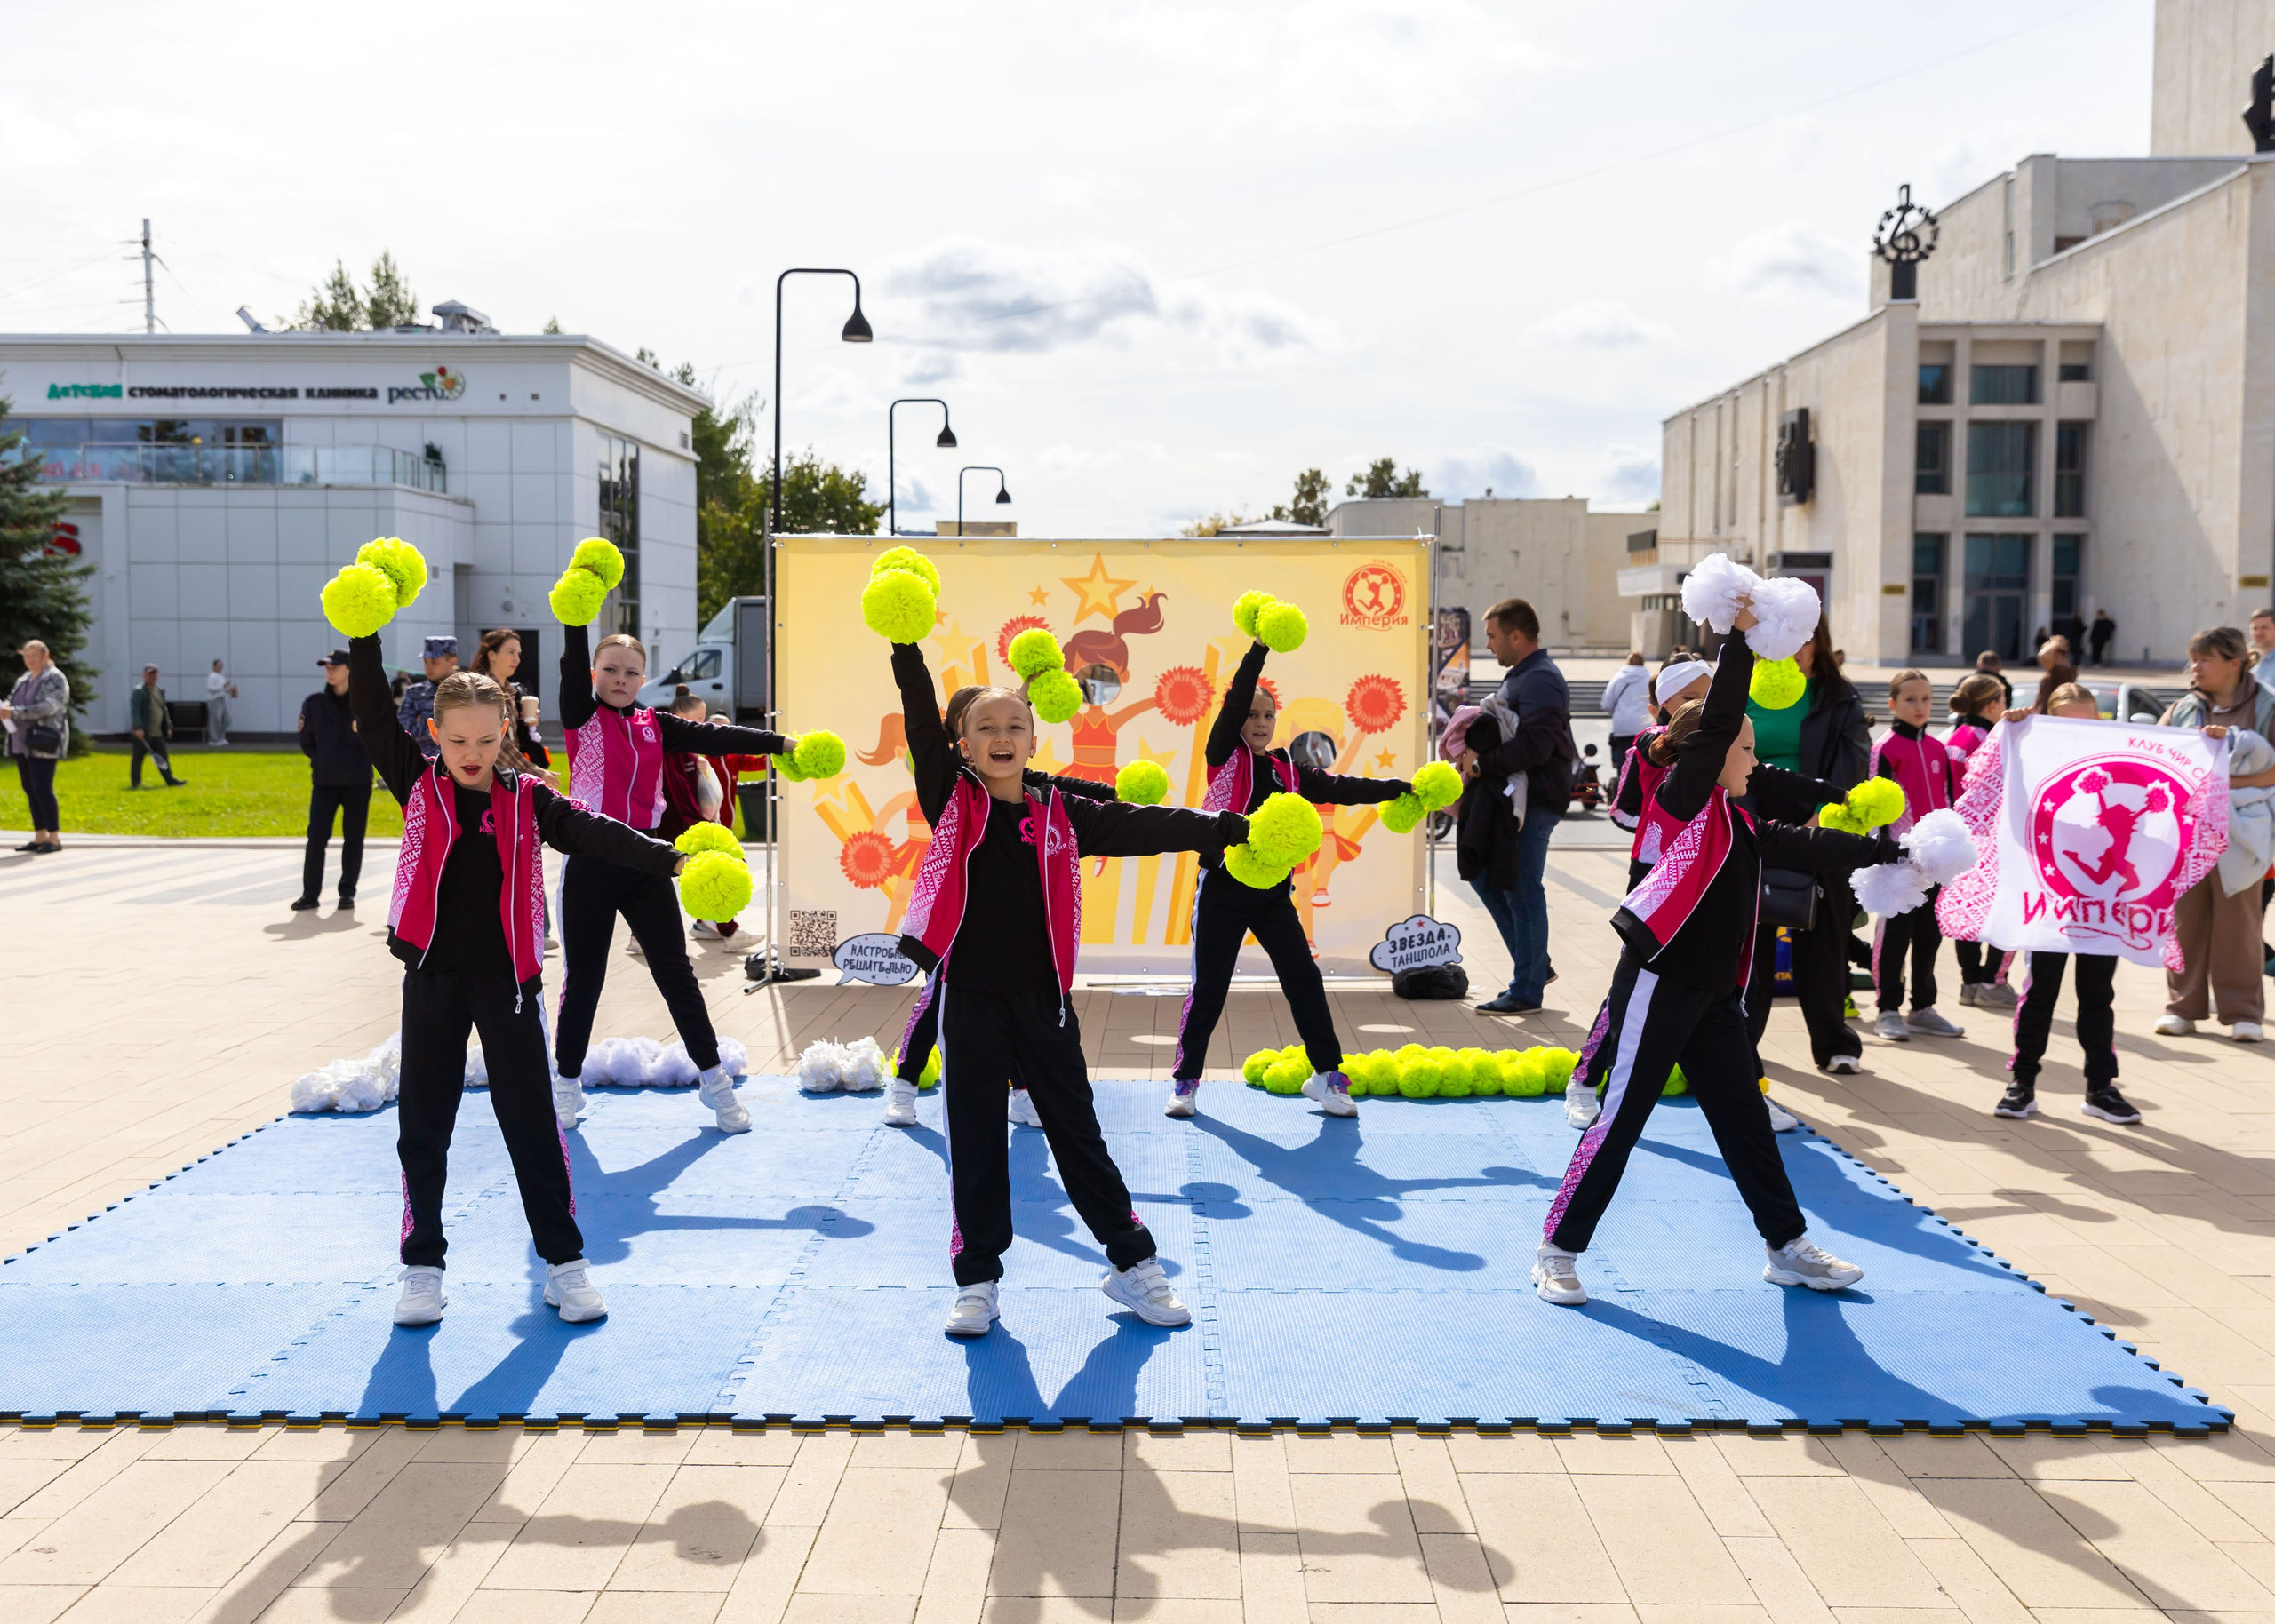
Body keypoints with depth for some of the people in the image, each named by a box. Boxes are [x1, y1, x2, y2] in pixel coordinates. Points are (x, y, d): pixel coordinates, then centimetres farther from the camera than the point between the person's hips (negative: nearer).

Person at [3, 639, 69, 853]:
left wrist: (14, 713, -24)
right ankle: (40, 837, 13)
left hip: (43, 744, -8)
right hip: (22, 743, 8)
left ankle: (54, 839, -5)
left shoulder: (55, 678, -6)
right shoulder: (23, 680, 18)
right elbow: (12, 703, 18)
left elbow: (49, 706, -19)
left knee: (42, 789, -10)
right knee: (30, 790, 8)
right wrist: (4, 710, -7)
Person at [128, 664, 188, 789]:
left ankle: (170, 780, 12)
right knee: (138, 757, 1)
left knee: (163, 756, 8)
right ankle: (135, 783, 7)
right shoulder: (139, 692, -9)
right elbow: (135, 711, -16)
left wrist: (168, 727, 17)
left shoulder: (160, 691, 15)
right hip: (143, 733, -7)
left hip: (158, 733, 7)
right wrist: (138, 728, -25)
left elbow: (164, 710, 22)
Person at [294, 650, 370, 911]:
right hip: (324, 782, 1)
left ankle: (347, 892, 14)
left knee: (353, 838, 4)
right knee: (316, 837, -5)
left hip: (357, 782, -1)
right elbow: (306, 741, 13)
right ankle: (310, 893, 3)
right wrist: (323, 762, 10)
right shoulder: (314, 703, 3)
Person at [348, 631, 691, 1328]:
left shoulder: (527, 799, -1)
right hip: (433, 977, 1)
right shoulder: (418, 785, 2)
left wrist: (670, 859, -24)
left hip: (508, 979, -1)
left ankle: (564, 1261, 14)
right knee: (422, 1127, 8)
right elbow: (372, 715, -6)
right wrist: (364, 636, -16)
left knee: (532, 1124, 5)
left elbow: (594, 833, -11)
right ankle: (423, 1266, 21)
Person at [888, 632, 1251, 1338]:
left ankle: (1132, 1264, 20)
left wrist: (1228, 828, -5)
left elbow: (1143, 825, 0)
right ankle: (977, 1279, 19)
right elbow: (922, 726, -9)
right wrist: (907, 649, -19)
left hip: (1042, 999, 1)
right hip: (969, 997, -1)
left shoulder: (1061, 815, 3)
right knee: (974, 1141, 7)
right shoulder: (951, 800, 1)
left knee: (1078, 1133, 9)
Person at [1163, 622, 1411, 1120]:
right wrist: (1260, 648, -22)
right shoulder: (1225, 757, -2)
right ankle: (1185, 1082, 15)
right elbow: (1233, 702, -14)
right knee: (1209, 988, 1)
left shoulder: (1289, 770, 10)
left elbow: (1341, 789, 6)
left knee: (1305, 981, 2)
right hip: (1223, 891, -4)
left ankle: (1326, 1074, 15)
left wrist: (1402, 788, -1)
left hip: (1273, 894, 4)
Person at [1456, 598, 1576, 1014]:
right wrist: (1474, 742, 7)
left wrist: (1481, 764, -18)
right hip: (1510, 797, 11)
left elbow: (1535, 745, -26)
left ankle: (1527, 990, 6)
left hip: (1533, 803, -11)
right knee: (1482, 875, 14)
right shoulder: (1520, 676, 17)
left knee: (1522, 890, -4)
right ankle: (1536, 965, 23)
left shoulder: (1540, 680, -16)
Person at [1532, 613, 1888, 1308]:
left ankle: (1788, 1248, 27)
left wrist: (1890, 851, 25)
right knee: (1619, 1119, -4)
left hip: (1714, 993, 8)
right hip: (1656, 983, -8)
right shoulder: (1687, 797, -6)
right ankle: (1558, 1251, 5)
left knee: (1745, 1120, 15)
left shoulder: (1742, 824, 17)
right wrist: (1739, 637, -13)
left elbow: (1809, 847, 25)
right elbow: (1716, 721, -16)